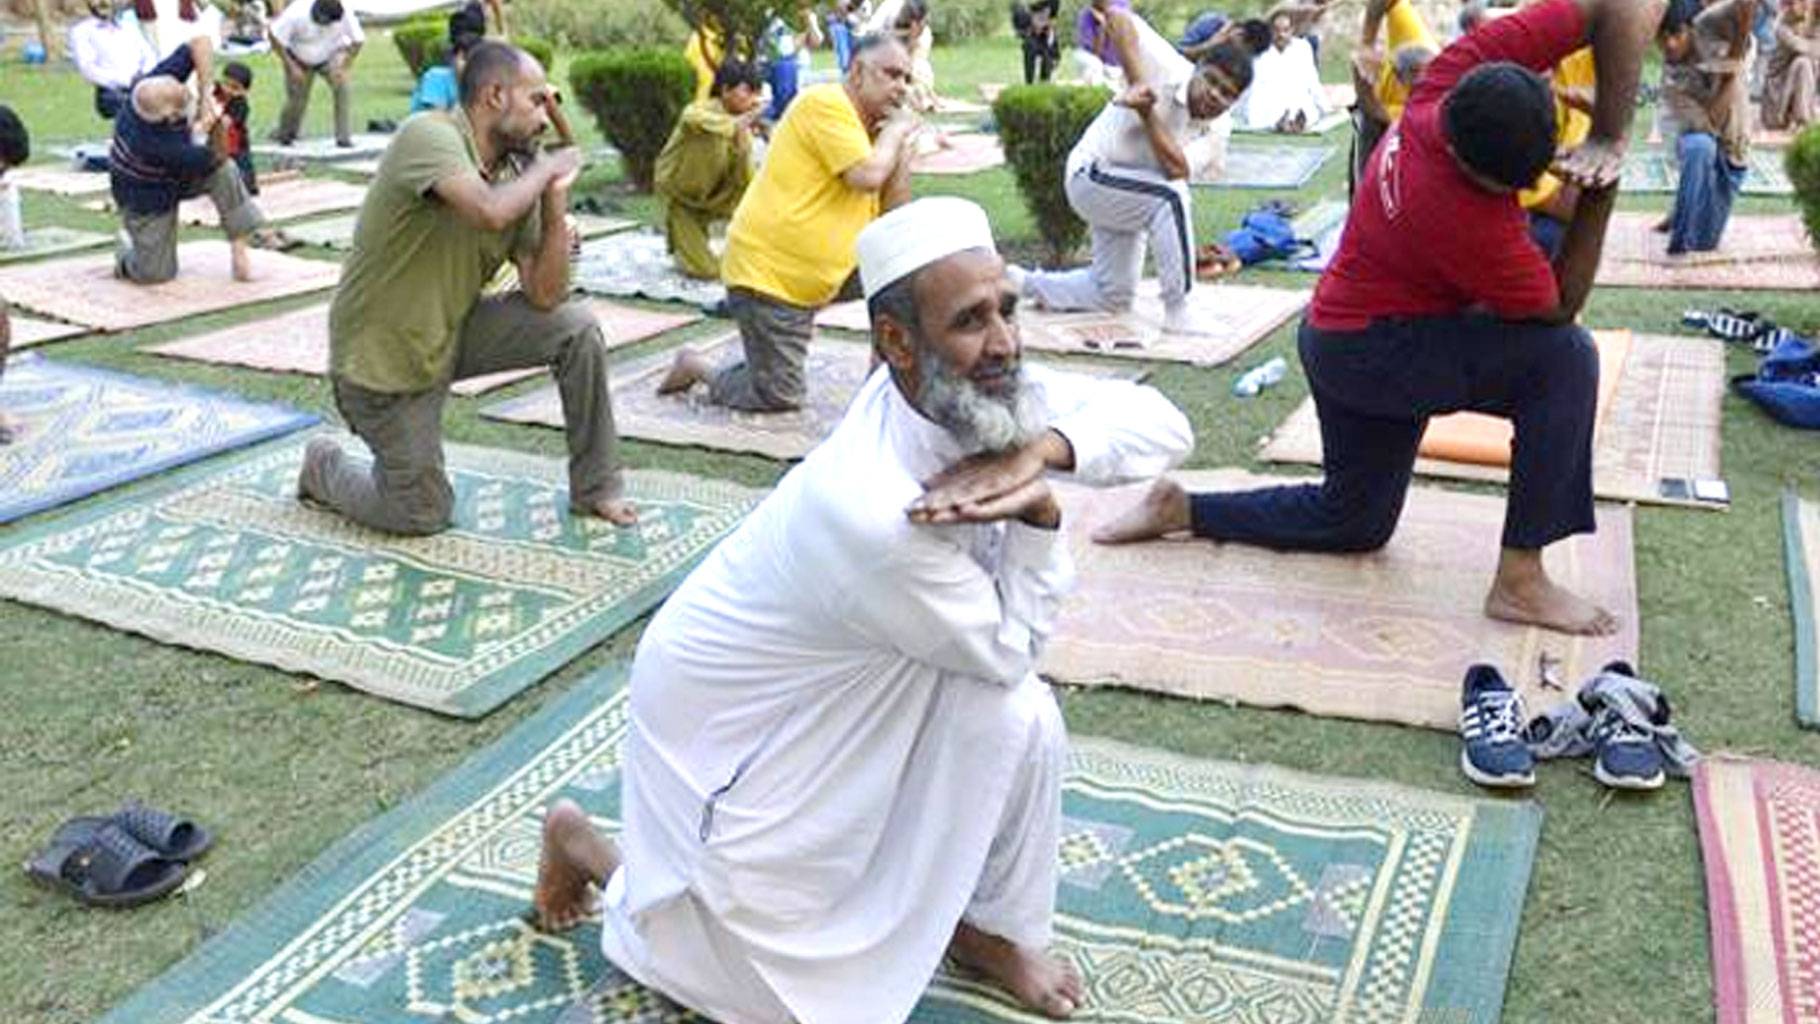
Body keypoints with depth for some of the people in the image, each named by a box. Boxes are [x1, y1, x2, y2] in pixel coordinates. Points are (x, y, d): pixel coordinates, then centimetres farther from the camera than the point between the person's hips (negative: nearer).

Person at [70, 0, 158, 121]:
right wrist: (126, 80, -14)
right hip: (113, 90, -4)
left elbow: (150, 56, 16)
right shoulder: (80, 30, 10)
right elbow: (88, 70, -3)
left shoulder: (128, 26, 25)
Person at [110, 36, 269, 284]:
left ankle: (240, 246, -18)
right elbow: (216, 158, -30)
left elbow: (200, 43, -28)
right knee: (155, 273, -3)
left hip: (177, 171, 6)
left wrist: (206, 94, -34)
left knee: (224, 172, -28)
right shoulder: (156, 145, -42)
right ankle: (127, 245, 31)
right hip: (146, 196, -6)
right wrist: (218, 126, -44)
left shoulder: (155, 84, -27)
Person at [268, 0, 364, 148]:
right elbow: (276, 38, -21)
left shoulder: (345, 15, -29)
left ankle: (344, 137, -18)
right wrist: (292, 67, -25)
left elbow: (358, 40, -16)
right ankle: (285, 135, 34)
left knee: (343, 87, -25)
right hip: (300, 61, -1)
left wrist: (343, 67, -24)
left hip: (332, 57, 1)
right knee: (296, 99, 3)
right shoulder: (296, 14, -31)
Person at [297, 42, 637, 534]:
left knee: (577, 329, -11)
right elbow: (491, 212, -43)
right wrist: (548, 167, -24)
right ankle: (324, 467, 31)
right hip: (382, 355, -6)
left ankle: (595, 488, 3)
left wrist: (556, 204, -15)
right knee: (424, 515, 0)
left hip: (451, 332, 6)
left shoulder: (516, 174, -3)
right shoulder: (429, 135, -23)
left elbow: (544, 298, -6)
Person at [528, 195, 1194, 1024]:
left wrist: (1040, 450, -31)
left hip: (842, 690, 7)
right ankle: (587, 846, 26)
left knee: (1018, 718, -16)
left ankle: (991, 930, 11)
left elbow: (1163, 425, -15)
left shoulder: (972, 392, -16)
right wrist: (1040, 511, -24)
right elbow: (1009, 648, -22)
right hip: (729, 718, -7)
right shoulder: (880, 514, -38)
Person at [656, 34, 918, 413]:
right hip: (766, 272, -9)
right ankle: (696, 366, 15)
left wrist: (900, 142, 0)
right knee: (780, 396, -5)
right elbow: (867, 176, -25)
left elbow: (894, 211, 8)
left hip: (813, 275, 9)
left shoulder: (867, 128, 13)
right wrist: (895, 132, -9)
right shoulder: (825, 103, -13)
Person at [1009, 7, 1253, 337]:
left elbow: (1176, 169, -28)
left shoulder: (1218, 128, -10)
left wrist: (1147, 114, -34)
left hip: (1128, 201, 7)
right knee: (1171, 198, -34)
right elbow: (1117, 18, -35)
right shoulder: (1167, 71, -24)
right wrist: (1138, 84, -40)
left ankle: (1023, 282, 36)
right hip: (1089, 175, -7)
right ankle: (1176, 313, -26)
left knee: (1112, 297, 17)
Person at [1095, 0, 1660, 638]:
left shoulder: (1462, 74, -20)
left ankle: (1181, 509, 27)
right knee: (1565, 359, -24)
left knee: (1354, 522, 23)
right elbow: (1562, 305, -17)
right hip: (1364, 352, -9)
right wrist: (1600, 199, -21)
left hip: (1342, 339, 9)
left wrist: (1608, 137, -22)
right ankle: (1519, 581, -16)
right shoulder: (1474, 226, -34)